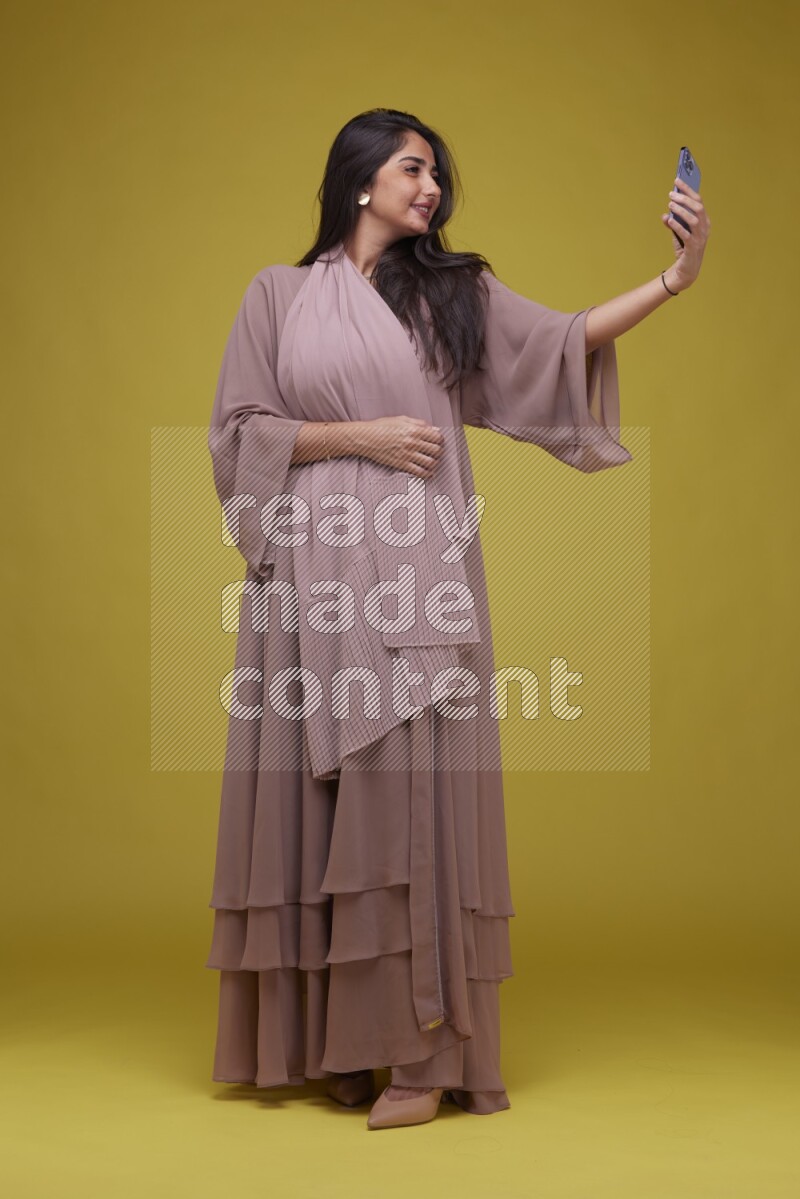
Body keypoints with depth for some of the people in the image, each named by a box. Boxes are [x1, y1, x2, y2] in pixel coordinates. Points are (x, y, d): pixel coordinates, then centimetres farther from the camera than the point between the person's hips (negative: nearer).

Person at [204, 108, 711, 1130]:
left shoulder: (451, 291, 13)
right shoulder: (279, 294, 11)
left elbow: (564, 341, 2)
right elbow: (240, 431, 4)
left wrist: (675, 276, -9)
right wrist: (360, 435, -6)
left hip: (415, 574, 0)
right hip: (312, 570, 0)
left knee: (412, 789, -7)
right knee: (314, 797, 0)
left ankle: (424, 1050, -3)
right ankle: (335, 1040, 10)